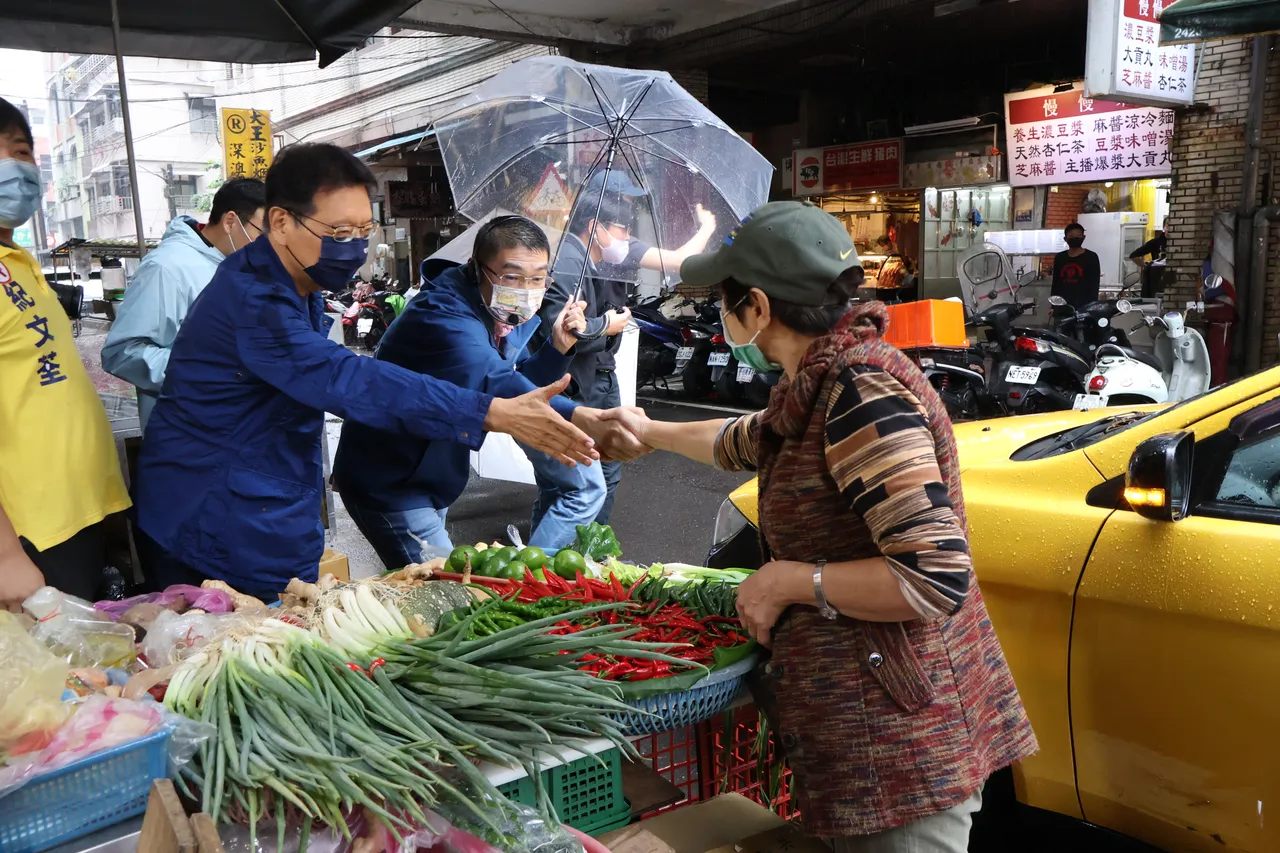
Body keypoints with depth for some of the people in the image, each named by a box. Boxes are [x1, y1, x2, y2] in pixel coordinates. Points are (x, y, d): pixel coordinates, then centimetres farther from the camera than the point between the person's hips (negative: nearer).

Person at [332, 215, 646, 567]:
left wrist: (558, 348, -15)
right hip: (388, 483, -8)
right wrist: (585, 419, -64)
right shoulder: (442, 316, -31)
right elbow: (496, 387, -49)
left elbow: (519, 384, 5)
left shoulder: (510, 313, -4)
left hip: (433, 478, 9)